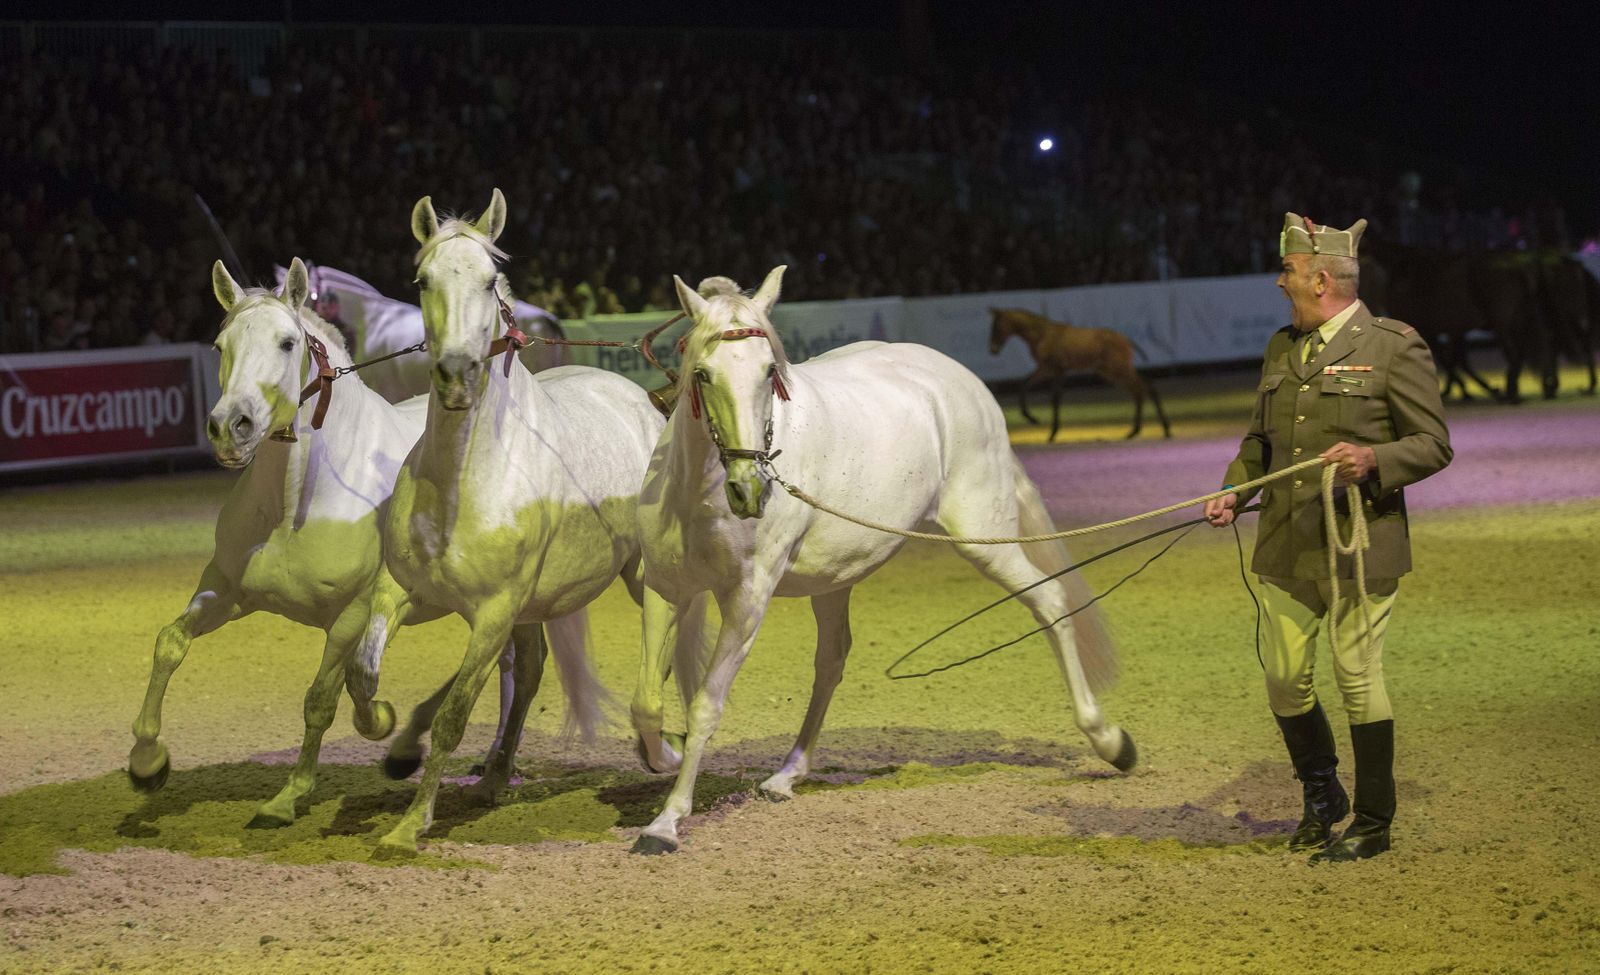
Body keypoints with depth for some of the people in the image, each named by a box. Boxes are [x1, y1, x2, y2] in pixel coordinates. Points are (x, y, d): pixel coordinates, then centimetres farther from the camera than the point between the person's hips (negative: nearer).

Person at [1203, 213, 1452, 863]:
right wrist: (1233, 492, 5)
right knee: (1284, 678, 8)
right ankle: (1321, 798, 30)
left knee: (1358, 679, -1)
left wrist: (1374, 459, -24)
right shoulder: (1282, 348, 13)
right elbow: (1259, 439, 23)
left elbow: (1434, 444, -6)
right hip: (1286, 548, 6)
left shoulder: (1394, 347, -7)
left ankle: (1373, 822, 11)